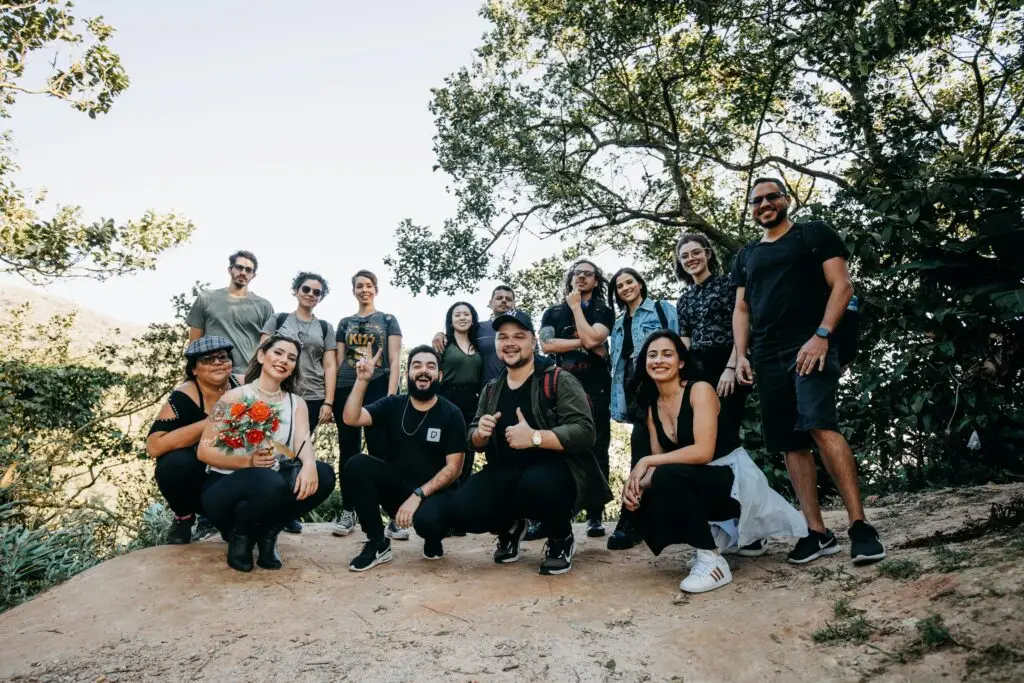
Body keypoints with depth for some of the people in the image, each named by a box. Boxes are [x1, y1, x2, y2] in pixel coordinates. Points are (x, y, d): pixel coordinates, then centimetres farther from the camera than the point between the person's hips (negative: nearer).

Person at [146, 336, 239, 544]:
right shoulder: (184, 397, -21)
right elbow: (153, 446, -29)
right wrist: (208, 423, -35)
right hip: (197, 479, -2)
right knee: (177, 463, -32)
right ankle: (184, 517, 0)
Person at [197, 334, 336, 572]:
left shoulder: (296, 403, 5)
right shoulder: (235, 397, -8)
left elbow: (303, 441, -12)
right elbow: (204, 451, -11)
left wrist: (309, 464, -36)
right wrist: (248, 461, -27)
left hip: (271, 485, 4)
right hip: (225, 486, -4)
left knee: (323, 475, -23)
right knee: (268, 482, -37)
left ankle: (267, 533, -1)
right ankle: (240, 535, -3)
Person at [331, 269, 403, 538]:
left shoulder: (388, 320, 9)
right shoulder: (345, 323, 16)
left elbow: (394, 360, 1)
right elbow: (338, 361, 14)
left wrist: (391, 395, -11)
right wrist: (330, 396, 5)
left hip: (378, 389, -3)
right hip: (346, 391, 3)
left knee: (381, 451, -8)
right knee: (348, 451, 5)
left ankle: (394, 516, -6)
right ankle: (348, 512, 14)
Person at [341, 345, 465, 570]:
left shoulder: (451, 414, -6)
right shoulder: (392, 405, 3)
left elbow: (453, 468, -10)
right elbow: (351, 418, -11)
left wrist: (418, 495, -21)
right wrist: (362, 380, -20)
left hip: (434, 491, -3)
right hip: (396, 485, 3)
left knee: (427, 519, -37)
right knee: (356, 465, -23)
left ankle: (433, 541, 6)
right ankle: (378, 544, -8)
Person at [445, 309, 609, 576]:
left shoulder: (559, 380, -6)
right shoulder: (491, 389, 12)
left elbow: (584, 432, -17)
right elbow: (475, 441, 18)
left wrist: (535, 437, -30)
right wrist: (480, 433, -7)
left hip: (556, 471, -5)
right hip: (506, 476, 5)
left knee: (537, 483, -39)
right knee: (460, 508, -21)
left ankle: (561, 539, -3)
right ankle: (509, 528, 16)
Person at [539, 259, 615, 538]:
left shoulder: (604, 312, 10)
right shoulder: (553, 312, 16)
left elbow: (591, 338, -10)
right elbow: (546, 345, -1)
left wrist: (576, 306, 0)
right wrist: (583, 344, -6)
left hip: (595, 389, -1)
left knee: (596, 451, -2)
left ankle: (595, 515, 2)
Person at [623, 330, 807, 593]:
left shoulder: (700, 390, -15)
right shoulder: (652, 407, 6)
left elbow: (703, 452, -26)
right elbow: (657, 462, 3)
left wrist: (646, 461, -25)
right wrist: (637, 482, -19)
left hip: (734, 479, -8)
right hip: (698, 484, 8)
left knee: (667, 477, -31)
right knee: (642, 503, -13)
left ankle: (712, 560, -19)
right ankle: (718, 538, 10)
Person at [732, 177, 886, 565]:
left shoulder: (815, 234, 8)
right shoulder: (746, 256, 22)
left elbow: (842, 286, -1)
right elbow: (741, 309, 19)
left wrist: (821, 335, -14)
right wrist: (741, 356, 6)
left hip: (810, 348, -5)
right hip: (767, 359, 5)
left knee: (821, 427, -23)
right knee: (791, 444, 2)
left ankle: (860, 526, -17)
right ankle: (818, 533, 6)